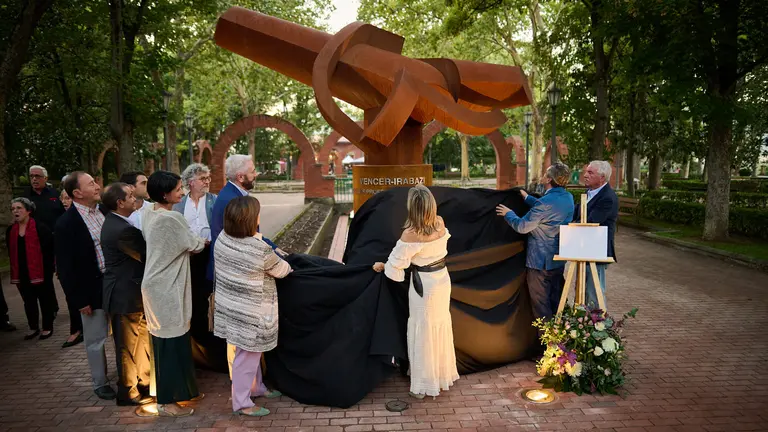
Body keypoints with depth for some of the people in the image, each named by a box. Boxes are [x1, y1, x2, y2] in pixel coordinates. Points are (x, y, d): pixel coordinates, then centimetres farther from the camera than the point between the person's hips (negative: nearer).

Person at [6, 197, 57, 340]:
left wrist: (49, 269, -12)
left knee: (45, 300, 7)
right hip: (21, 273, 6)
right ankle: (34, 328, 29)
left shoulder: (40, 228, -12)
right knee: (29, 302, 15)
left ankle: (48, 328, 20)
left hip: (41, 272, -6)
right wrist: (14, 271, 10)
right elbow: (11, 252, 13)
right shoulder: (10, 231, 7)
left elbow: (49, 250, -12)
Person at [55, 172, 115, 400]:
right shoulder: (66, 223, -14)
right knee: (96, 339, 9)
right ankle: (100, 383, 26)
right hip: (93, 289, -5)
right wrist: (79, 299, -12)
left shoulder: (104, 212, 2)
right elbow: (65, 266, -12)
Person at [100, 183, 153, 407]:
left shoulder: (115, 222, 6)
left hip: (130, 291, 10)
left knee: (142, 340, 21)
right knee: (128, 346, 7)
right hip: (126, 295, -10)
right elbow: (146, 254, -20)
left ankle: (143, 383, 36)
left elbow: (141, 251, 6)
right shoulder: (122, 229, -26)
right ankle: (128, 392, 23)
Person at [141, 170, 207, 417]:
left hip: (158, 283, 9)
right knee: (172, 341, 1)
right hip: (167, 287, -9)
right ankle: (167, 401, 11)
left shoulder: (148, 214, 6)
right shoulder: (171, 218, -22)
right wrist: (205, 241, 11)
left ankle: (178, 389, 30)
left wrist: (195, 241, 10)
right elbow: (194, 245, -9)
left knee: (165, 339, 17)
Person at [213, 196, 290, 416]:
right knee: (248, 355, 8)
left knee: (251, 352, 25)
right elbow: (280, 270, -7)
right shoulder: (261, 250, -27)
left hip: (231, 305, 8)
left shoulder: (222, 238, -8)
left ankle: (256, 387, 42)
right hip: (250, 312, -8)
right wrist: (288, 265, 15)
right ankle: (242, 403, 22)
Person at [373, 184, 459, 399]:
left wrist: (381, 266, -1)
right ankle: (444, 375, 40)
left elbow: (396, 266, -21)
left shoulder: (411, 234, -26)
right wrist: (423, 192, 31)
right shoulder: (440, 222, -7)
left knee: (423, 333, 9)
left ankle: (424, 385, 22)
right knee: (441, 327, 21)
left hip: (424, 285, -6)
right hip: (443, 280, 7)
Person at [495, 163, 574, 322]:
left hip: (540, 260, -8)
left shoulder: (546, 202, -27)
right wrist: (527, 198, 29)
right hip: (559, 258, 8)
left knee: (540, 302, 6)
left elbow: (522, 226, -19)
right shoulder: (568, 197, -1)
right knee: (556, 300, 20)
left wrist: (508, 213, -2)